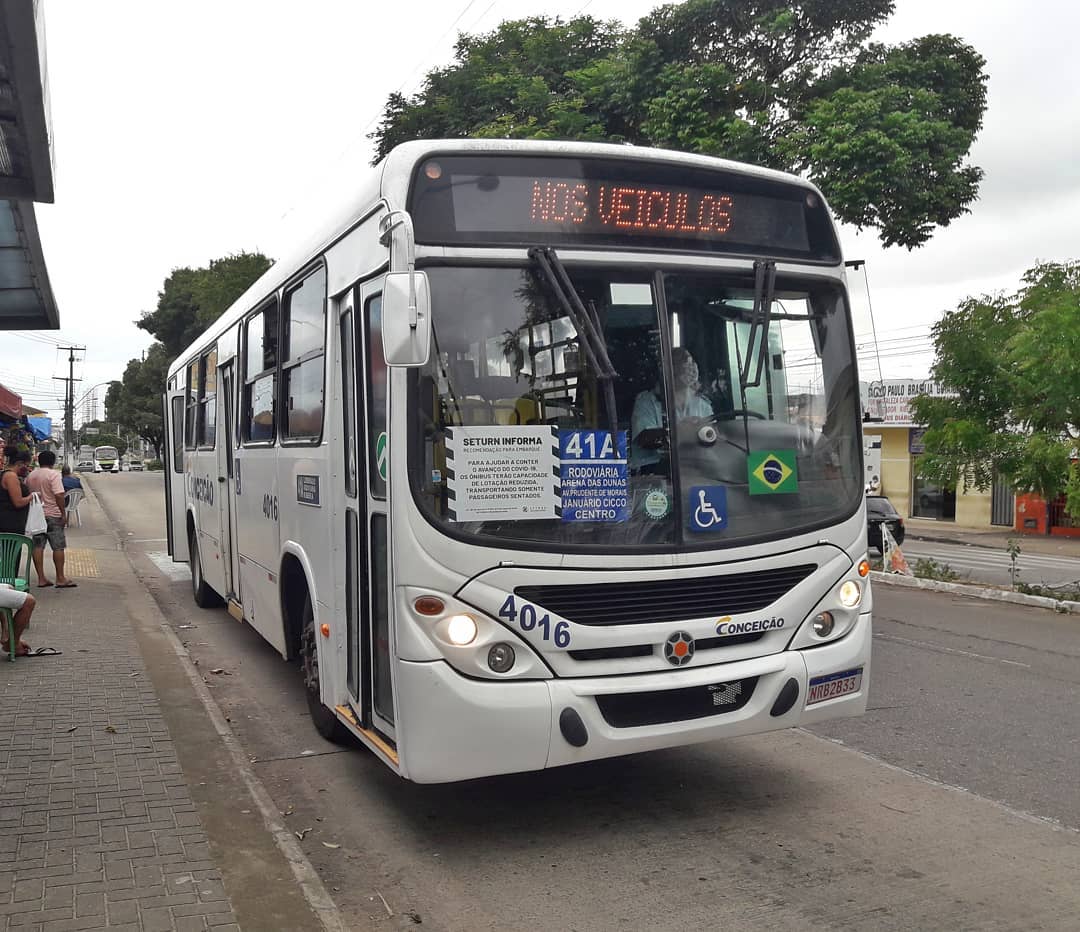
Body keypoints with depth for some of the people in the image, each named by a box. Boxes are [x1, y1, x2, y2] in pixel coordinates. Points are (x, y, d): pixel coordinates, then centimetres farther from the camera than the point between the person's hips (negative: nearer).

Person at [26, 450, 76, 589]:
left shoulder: (30, 476, 9)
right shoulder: (53, 474, -11)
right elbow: (59, 495, -18)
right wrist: (63, 513, -12)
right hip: (52, 515, -6)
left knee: (37, 547, 7)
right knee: (58, 547, 1)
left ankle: (41, 578, 8)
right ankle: (60, 579, 2)